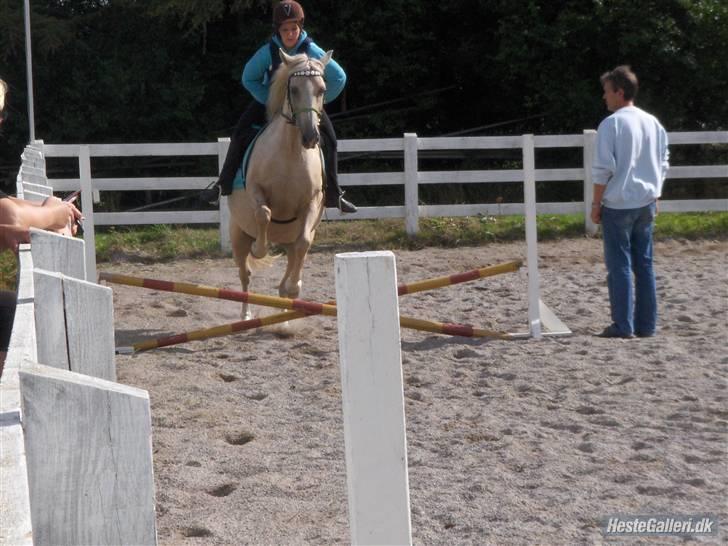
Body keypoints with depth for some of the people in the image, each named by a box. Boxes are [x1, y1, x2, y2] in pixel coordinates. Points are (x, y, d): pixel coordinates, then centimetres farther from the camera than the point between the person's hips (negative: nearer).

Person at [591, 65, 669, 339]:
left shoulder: (611, 124, -11)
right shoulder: (653, 123, 8)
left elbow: (603, 169, -13)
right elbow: (663, 165, 13)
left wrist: (596, 204, -5)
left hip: (618, 204, -6)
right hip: (646, 203, 6)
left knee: (619, 265, 0)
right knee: (644, 264, 10)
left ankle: (623, 325, 0)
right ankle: (646, 324, 12)